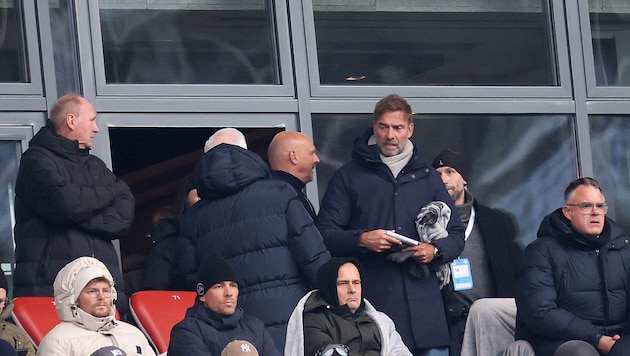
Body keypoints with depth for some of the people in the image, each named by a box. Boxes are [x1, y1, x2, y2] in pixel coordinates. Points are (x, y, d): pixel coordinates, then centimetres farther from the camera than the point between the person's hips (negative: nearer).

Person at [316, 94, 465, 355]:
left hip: (424, 302, 3)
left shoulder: (427, 177, 18)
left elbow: (456, 234, 18)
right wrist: (361, 240, -15)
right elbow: (325, 233, 3)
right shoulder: (349, 176, 9)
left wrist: (435, 251, -4)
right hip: (372, 302, -3)